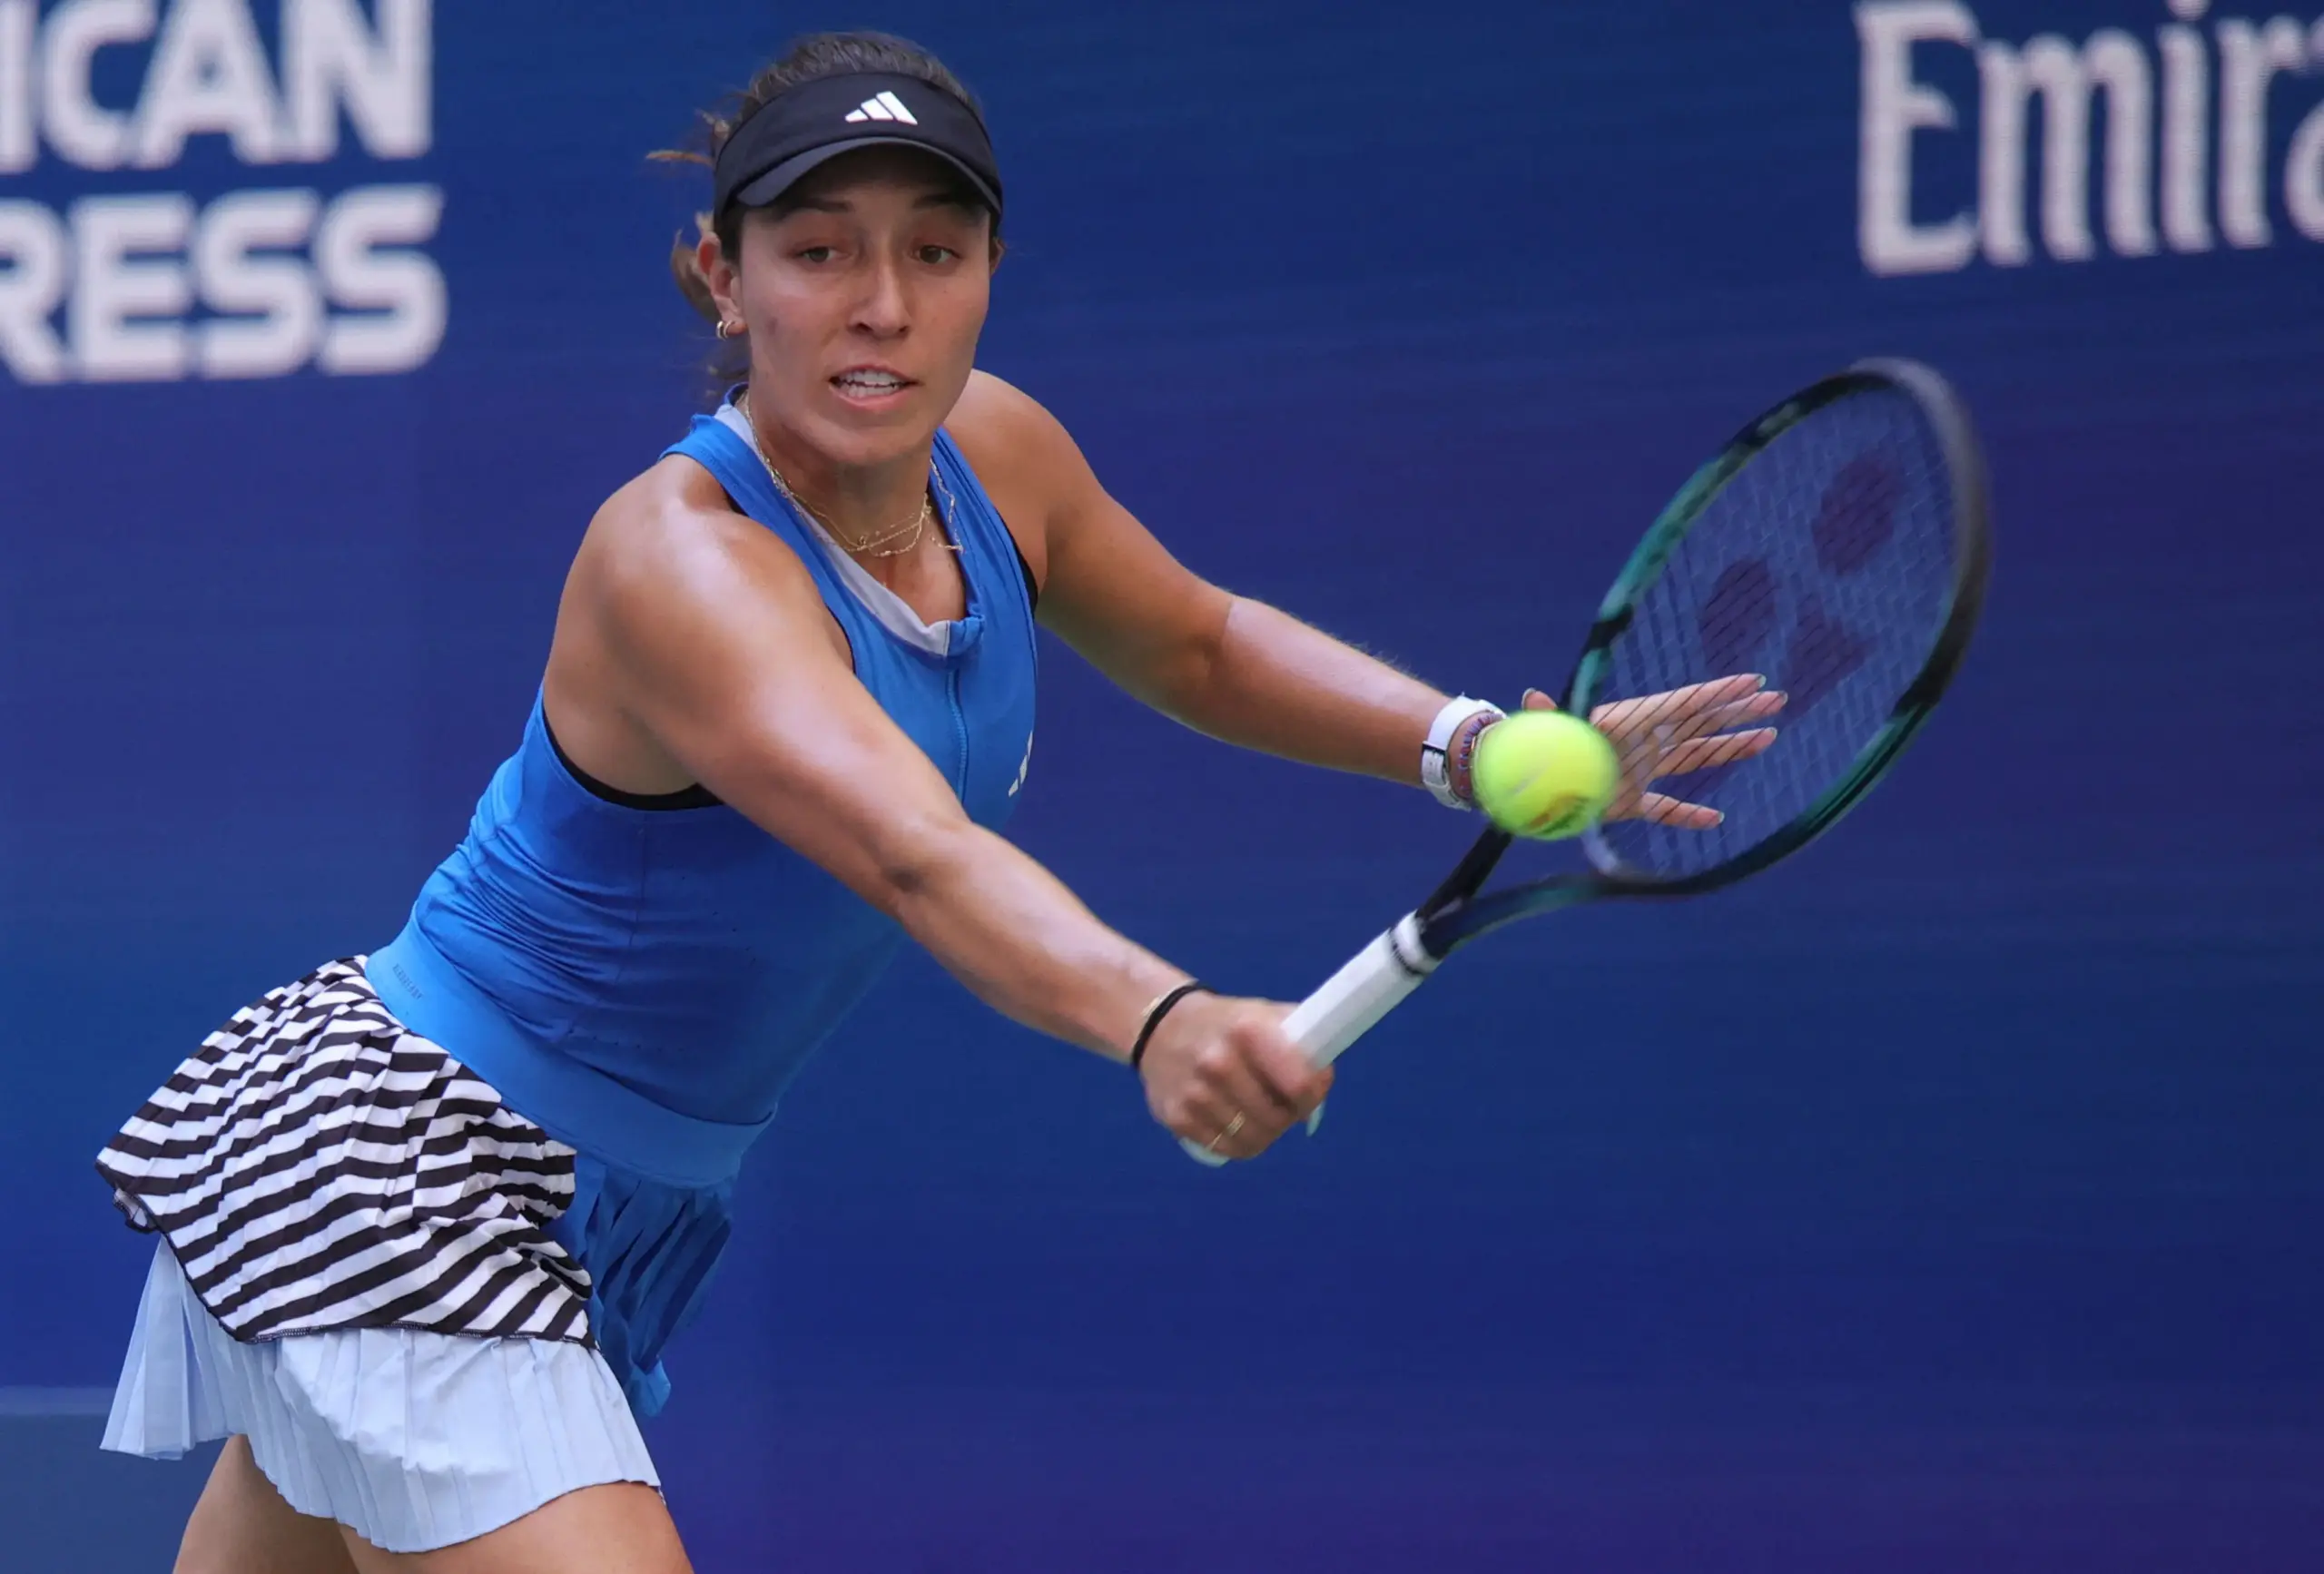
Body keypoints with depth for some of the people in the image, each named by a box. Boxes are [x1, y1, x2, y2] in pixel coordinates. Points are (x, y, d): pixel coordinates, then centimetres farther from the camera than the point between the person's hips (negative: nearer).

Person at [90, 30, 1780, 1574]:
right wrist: (1157, 1022, -64)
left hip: (601, 1214, 8)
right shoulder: (681, 558, -29)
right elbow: (914, 857, -46)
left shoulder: (992, 453, -5)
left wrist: (1470, 741, -1)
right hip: (398, 1172, -8)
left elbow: (1199, 646, 16)